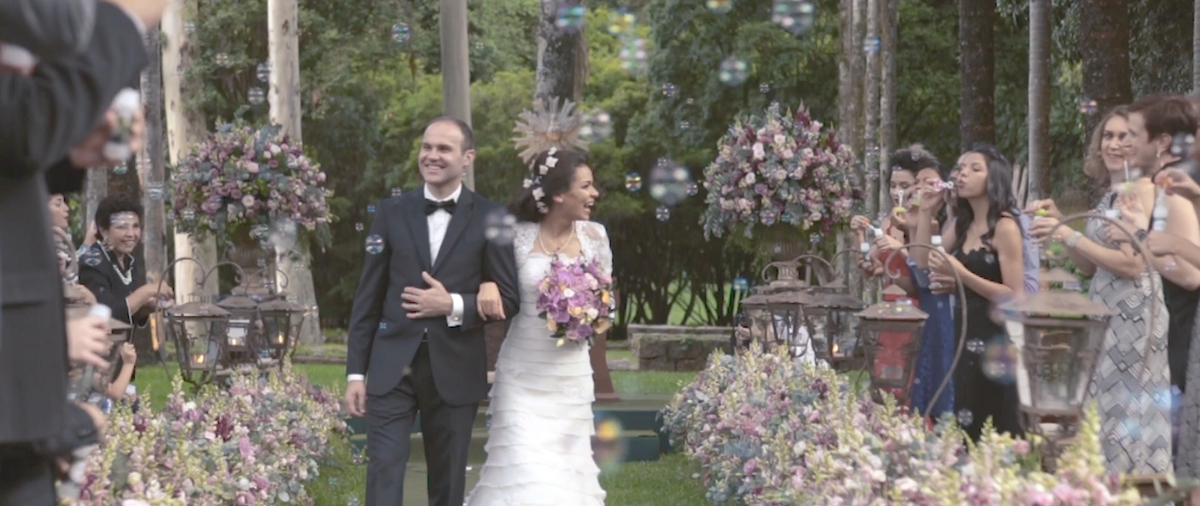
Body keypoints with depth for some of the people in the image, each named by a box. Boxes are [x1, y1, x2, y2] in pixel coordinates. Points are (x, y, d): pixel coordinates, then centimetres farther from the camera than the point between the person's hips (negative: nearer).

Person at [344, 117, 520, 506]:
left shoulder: (489, 218, 1)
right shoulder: (391, 214, 5)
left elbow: (508, 298, 0)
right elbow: (367, 299, 6)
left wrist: (454, 306, -15)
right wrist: (356, 372, 3)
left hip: (455, 370, 0)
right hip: (392, 367, 1)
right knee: (383, 472, -8)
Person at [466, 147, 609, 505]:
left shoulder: (593, 236, 3)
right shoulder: (518, 236, -6)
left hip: (570, 373, 3)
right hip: (524, 373, -3)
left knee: (565, 469, 4)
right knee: (524, 468, -9)